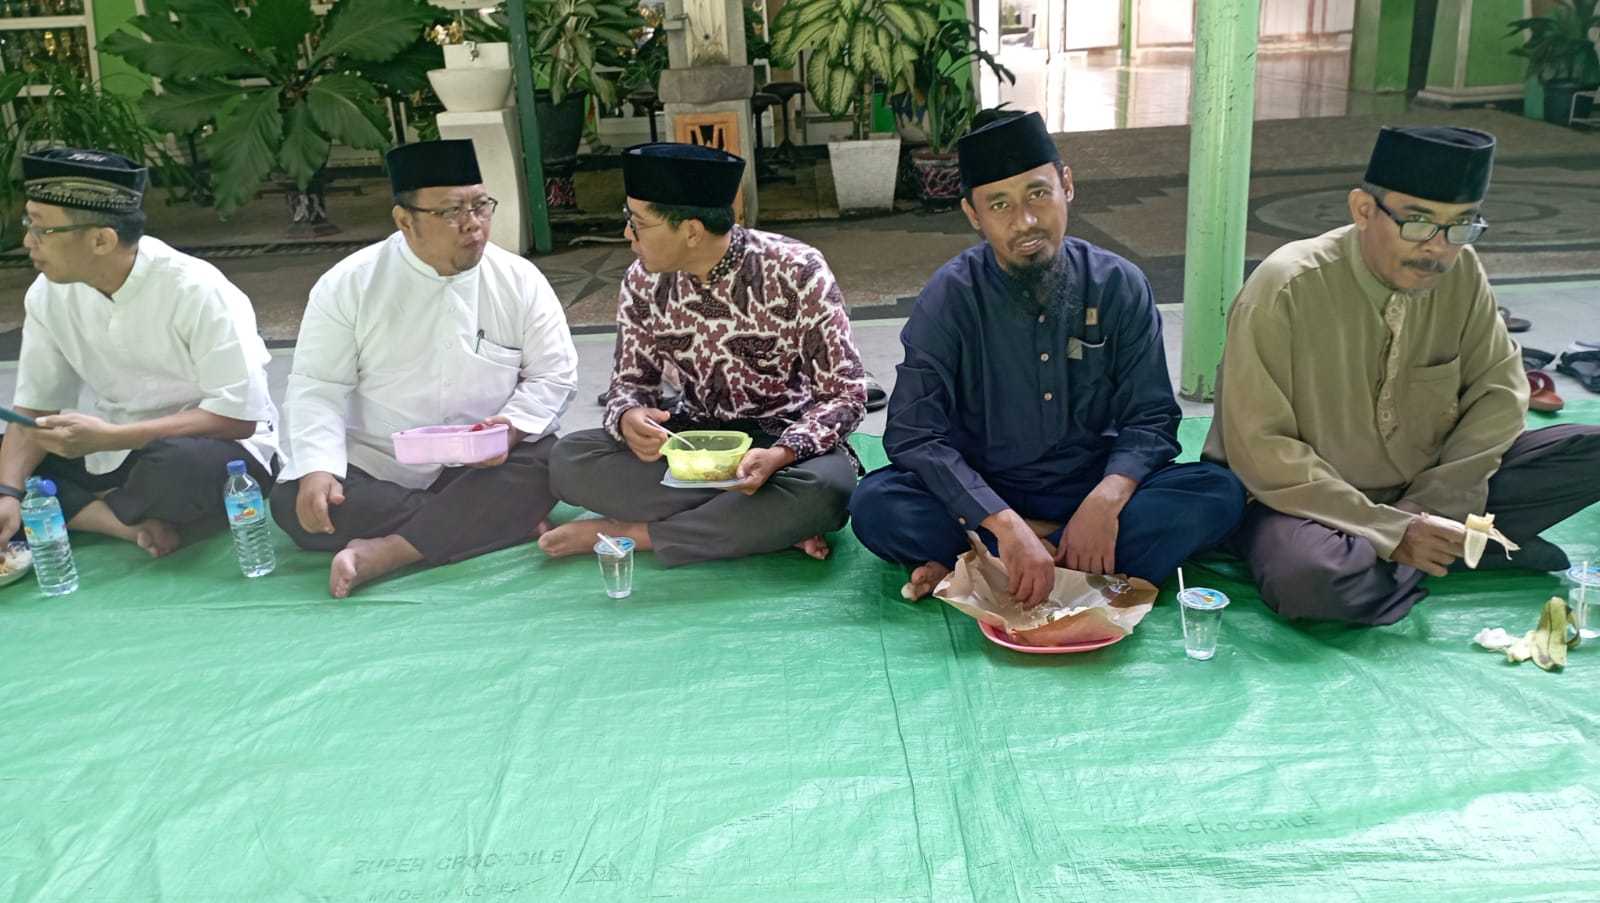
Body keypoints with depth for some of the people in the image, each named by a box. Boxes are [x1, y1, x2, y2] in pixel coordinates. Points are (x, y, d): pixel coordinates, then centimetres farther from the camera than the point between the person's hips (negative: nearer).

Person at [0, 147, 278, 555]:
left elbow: (238, 415, -23)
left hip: (206, 445, -6)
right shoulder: (48, 294, -4)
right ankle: (132, 522, -19)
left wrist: (108, 438, -27)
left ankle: (85, 512, -9)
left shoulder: (196, 291, -23)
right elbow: (35, 407, 0)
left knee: (180, 465, -39)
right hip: (114, 450, 6)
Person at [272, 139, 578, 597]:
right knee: (294, 502, -26)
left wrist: (512, 426, -19)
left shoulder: (521, 280, -2)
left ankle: (385, 551, -32)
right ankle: (500, 522, -23)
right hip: (374, 468, 1)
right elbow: (317, 387, -5)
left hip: (482, 467, 0)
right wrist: (319, 468, -22)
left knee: (546, 463, -30)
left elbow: (554, 375, 1)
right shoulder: (348, 285, -4)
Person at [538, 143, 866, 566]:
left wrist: (781, 455, -34)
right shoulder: (643, 282, -4)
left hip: (787, 438, -4)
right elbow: (632, 380, 5)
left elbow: (845, 394, -15)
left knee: (825, 489, -38)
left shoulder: (797, 272, -17)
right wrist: (628, 418, -21)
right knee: (568, 459, -19)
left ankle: (630, 533, -20)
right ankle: (767, 524, -21)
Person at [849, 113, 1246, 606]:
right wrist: (1006, 525, -33)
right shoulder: (952, 296, -11)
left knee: (1218, 492, -24)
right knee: (875, 504, -29)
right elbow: (914, 434, -20)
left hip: (1091, 487, 3)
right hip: (982, 492, -2)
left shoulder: (1119, 286, -5)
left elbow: (1150, 420, -5)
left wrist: (1106, 500, -26)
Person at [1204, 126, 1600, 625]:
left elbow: (1499, 388, 1)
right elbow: (1260, 449, -21)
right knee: (1311, 578, -37)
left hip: (1428, 496, 4)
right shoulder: (1287, 289, -20)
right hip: (1309, 502, -4)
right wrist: (1390, 532, -24)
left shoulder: (1462, 271, -5)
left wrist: (1433, 505, -14)